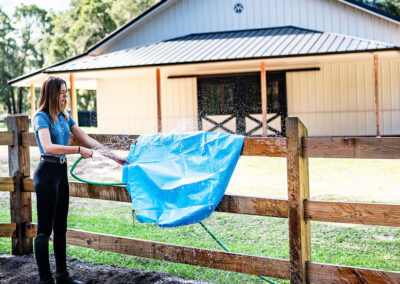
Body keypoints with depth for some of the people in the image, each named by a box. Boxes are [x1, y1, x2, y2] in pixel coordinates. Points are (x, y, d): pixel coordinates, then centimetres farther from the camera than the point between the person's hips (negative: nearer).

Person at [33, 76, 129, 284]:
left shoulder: (64, 117, 12)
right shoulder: (41, 117, -11)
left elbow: (88, 141, 12)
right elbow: (48, 146, -27)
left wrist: (116, 157, 7)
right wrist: (78, 150, -29)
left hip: (61, 172, 8)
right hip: (47, 172, -8)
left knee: (60, 227, 13)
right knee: (44, 229, -2)